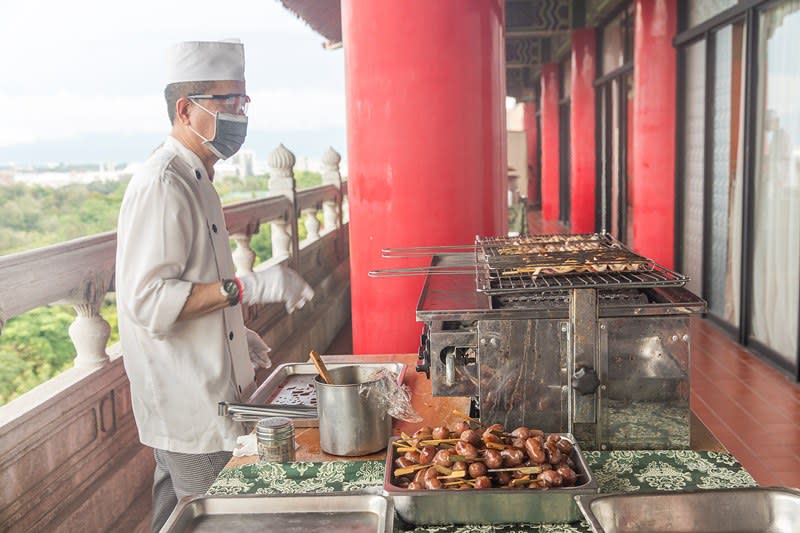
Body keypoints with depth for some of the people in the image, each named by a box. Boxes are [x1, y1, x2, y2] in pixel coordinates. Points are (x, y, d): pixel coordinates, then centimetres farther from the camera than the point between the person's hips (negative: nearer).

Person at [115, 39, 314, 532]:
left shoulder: (194, 180, 13)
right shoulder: (162, 186, -20)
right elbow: (147, 301, -27)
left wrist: (236, 332, 19)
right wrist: (248, 287, -30)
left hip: (208, 394, 10)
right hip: (188, 405, -10)